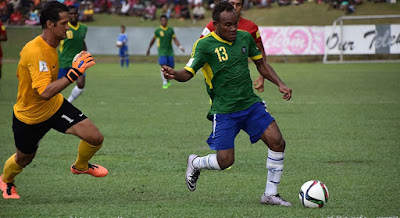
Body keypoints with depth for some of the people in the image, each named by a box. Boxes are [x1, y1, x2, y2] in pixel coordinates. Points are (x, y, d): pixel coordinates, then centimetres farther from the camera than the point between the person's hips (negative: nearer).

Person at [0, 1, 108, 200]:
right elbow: (45, 92, -42)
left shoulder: (50, 45, -4)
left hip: (54, 106, 6)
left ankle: (80, 166, 22)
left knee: (95, 138, -11)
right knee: (24, 159, 18)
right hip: (29, 115, -6)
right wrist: (73, 73, -46)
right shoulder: (35, 52, -34)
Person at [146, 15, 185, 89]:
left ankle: (167, 79, 31)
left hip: (170, 52, 3)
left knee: (171, 67, 3)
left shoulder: (171, 30, 5)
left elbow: (175, 39, 3)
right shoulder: (158, 31, -1)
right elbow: (153, 40, 12)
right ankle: (164, 83, -10)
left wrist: (180, 46, -12)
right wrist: (148, 49, 19)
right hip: (162, 52, -3)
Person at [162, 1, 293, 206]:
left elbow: (261, 65, 17)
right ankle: (195, 163, 26)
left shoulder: (245, 37, 4)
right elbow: (188, 73, -18)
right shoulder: (204, 45, -12)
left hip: (251, 104, 5)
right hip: (224, 111, -5)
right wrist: (174, 74, -41)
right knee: (225, 161, -9)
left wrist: (280, 84, 6)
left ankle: (270, 194, 6)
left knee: (277, 143, -9)